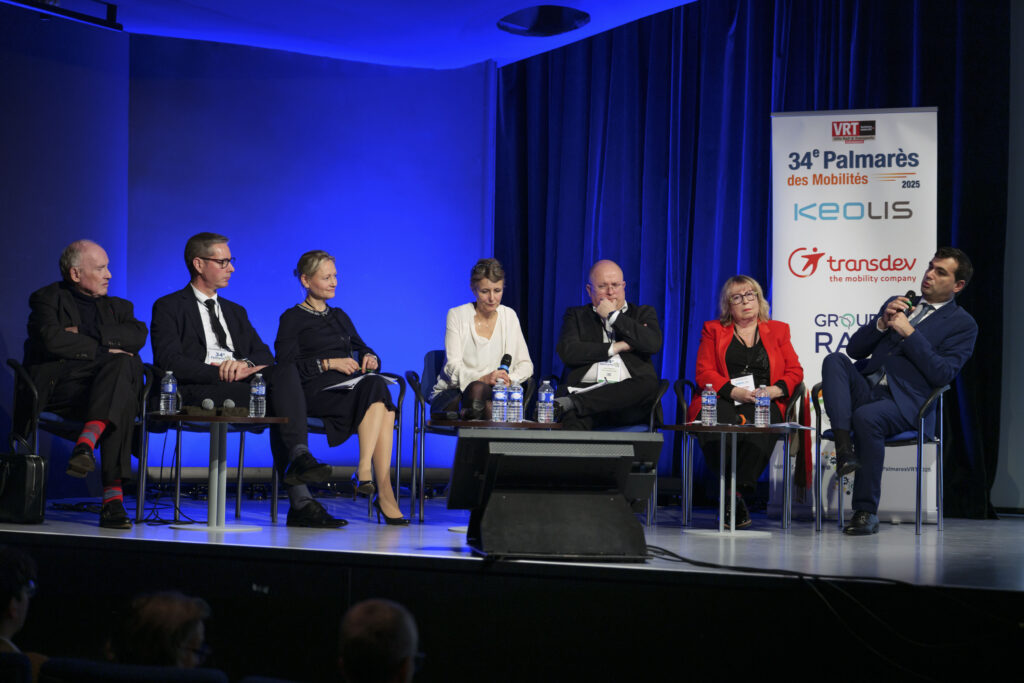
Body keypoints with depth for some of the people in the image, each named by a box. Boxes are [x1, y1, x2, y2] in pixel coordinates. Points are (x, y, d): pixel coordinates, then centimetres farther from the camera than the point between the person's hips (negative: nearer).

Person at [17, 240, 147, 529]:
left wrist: (84, 332, -4)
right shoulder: (48, 298, 15)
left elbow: (138, 336, 4)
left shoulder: (118, 307, 28)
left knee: (125, 363, -33)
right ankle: (113, 495, -44)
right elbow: (51, 340, -8)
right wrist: (102, 349, -8)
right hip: (57, 385, -4)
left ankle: (87, 442, -46)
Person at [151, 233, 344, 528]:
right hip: (198, 392, -5)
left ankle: (299, 457, -43)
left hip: (241, 381, 5)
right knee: (278, 404, -30)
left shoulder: (235, 312, 32)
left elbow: (264, 354, 18)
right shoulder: (169, 308, 11)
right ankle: (300, 501, -34)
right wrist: (221, 372, -16)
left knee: (285, 371, -29)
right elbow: (168, 362, -6)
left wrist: (245, 364, -8)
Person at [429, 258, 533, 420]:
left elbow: (525, 364, 9)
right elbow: (453, 367, -9)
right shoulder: (457, 315, 0)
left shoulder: (509, 316, 10)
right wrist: (483, 378, -29)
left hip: (494, 393, 1)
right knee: (478, 388, -39)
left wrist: (509, 379, -15)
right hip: (452, 395, -1)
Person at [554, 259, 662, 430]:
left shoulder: (642, 313, 22)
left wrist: (613, 316, 4)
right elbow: (566, 352, 3)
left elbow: (654, 343, -1)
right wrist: (615, 348, 0)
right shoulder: (576, 315, 22)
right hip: (586, 388, -1)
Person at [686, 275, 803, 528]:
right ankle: (737, 502, -34)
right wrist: (734, 392, -11)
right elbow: (704, 373, 7)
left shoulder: (778, 330, 23)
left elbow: (795, 371, 14)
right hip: (722, 401, 0)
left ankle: (738, 493, -36)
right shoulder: (713, 330, 20)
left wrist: (774, 390, -7)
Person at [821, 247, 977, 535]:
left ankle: (866, 512, -25)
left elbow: (941, 374, -8)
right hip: (865, 389, 5)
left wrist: (909, 333, -11)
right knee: (835, 360, -25)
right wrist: (882, 323, -1)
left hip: (903, 401, -5)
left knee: (866, 416, -36)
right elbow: (855, 349, 17)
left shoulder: (963, 324, 7)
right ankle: (844, 447, -36)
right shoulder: (897, 304, 23)